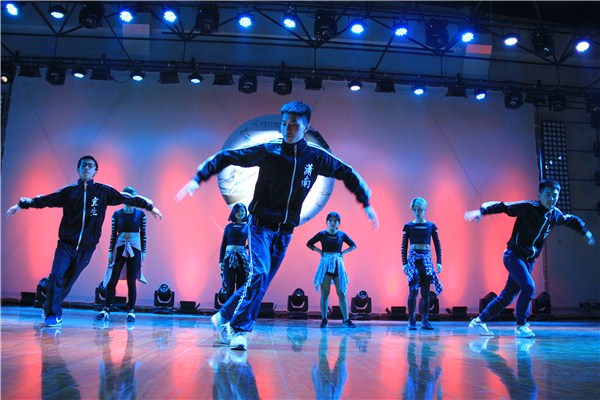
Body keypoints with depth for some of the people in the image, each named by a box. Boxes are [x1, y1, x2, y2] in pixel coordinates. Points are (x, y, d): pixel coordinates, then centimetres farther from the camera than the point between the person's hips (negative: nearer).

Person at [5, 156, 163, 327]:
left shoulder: (104, 191, 4)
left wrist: (150, 206, 9)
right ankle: (53, 314, 1)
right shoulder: (69, 191, 5)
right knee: (57, 276, -13)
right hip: (66, 243, 0)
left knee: (68, 281, 7)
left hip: (86, 247, 0)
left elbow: (127, 199, 7)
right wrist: (22, 204, 0)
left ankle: (50, 309, 25)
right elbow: (45, 200, 7)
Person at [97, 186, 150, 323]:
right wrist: (110, 251, 1)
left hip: (134, 249, -1)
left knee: (131, 281, 2)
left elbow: (143, 234, 4)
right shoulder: (117, 214, 3)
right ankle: (106, 310, 9)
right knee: (112, 280, 0)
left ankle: (131, 311, 9)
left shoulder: (140, 214, 2)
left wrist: (143, 251, 0)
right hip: (119, 248, 1)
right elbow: (113, 234, 5)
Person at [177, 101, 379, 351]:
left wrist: (366, 203, 3)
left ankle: (225, 317, 25)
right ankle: (239, 330, -5)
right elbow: (225, 157, -5)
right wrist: (198, 178, -13)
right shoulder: (268, 151, -9)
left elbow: (348, 174, 9)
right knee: (258, 274, -18)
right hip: (261, 224, -4)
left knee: (262, 281, 7)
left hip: (285, 230, 4)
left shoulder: (316, 157, -2)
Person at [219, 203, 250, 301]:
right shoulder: (229, 226, 10)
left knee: (241, 287, 1)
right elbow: (223, 244, 9)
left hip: (242, 257, 0)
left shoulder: (247, 227, 8)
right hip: (229, 257, 0)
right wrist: (221, 261, 3)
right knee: (229, 287, -3)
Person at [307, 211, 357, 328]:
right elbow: (309, 244, 7)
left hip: (338, 265, 1)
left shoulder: (342, 235, 5)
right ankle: (324, 320, 5)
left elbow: (353, 245, 13)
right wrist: (319, 251, -2)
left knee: (342, 294, 1)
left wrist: (343, 252, 2)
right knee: (325, 294, 0)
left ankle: (346, 320, 4)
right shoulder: (322, 234, 2)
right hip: (325, 265, -1)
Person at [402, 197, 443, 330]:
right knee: (413, 290, -10)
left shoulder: (431, 226, 8)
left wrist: (439, 262, 2)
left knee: (425, 292, 3)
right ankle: (412, 321, -2)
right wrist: (404, 263, -3)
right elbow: (404, 246, 4)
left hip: (426, 259, 2)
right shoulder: (408, 226, 4)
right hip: (413, 258, -2)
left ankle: (425, 321, 8)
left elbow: (437, 245, 9)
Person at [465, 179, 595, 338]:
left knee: (507, 296, 6)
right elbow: (501, 206, -19)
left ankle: (478, 321, 17)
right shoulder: (528, 208, -15)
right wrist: (481, 211, -33)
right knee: (529, 287, -23)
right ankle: (521, 326, -6)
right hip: (514, 255, -7)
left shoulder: (555, 214, 4)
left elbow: (572, 220, 26)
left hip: (529, 260, 7)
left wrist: (585, 232, 27)